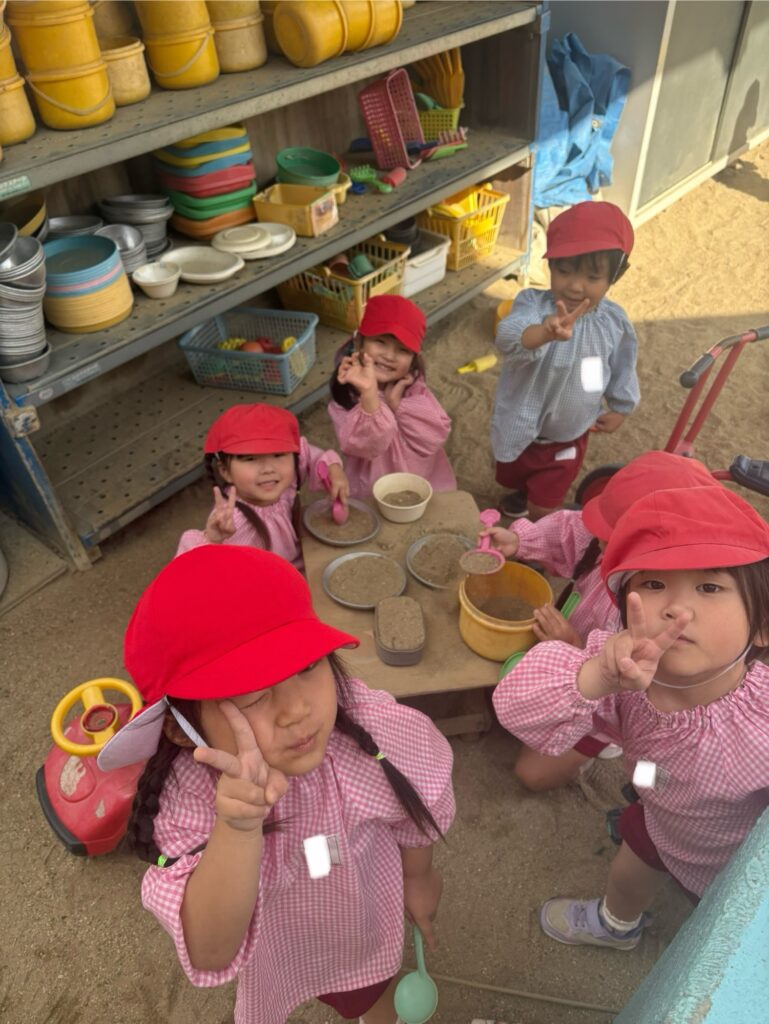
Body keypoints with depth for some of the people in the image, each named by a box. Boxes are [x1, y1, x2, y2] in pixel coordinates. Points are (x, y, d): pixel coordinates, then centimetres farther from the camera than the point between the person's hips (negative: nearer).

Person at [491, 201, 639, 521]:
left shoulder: (614, 322, -17)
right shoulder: (533, 304, -27)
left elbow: (622, 370, 3)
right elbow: (509, 337, -51)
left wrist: (620, 409, 14)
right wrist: (545, 332, -71)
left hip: (569, 436, 0)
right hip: (522, 428, 0)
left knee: (543, 508, 9)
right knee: (512, 479, 30)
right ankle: (522, 494, 66)